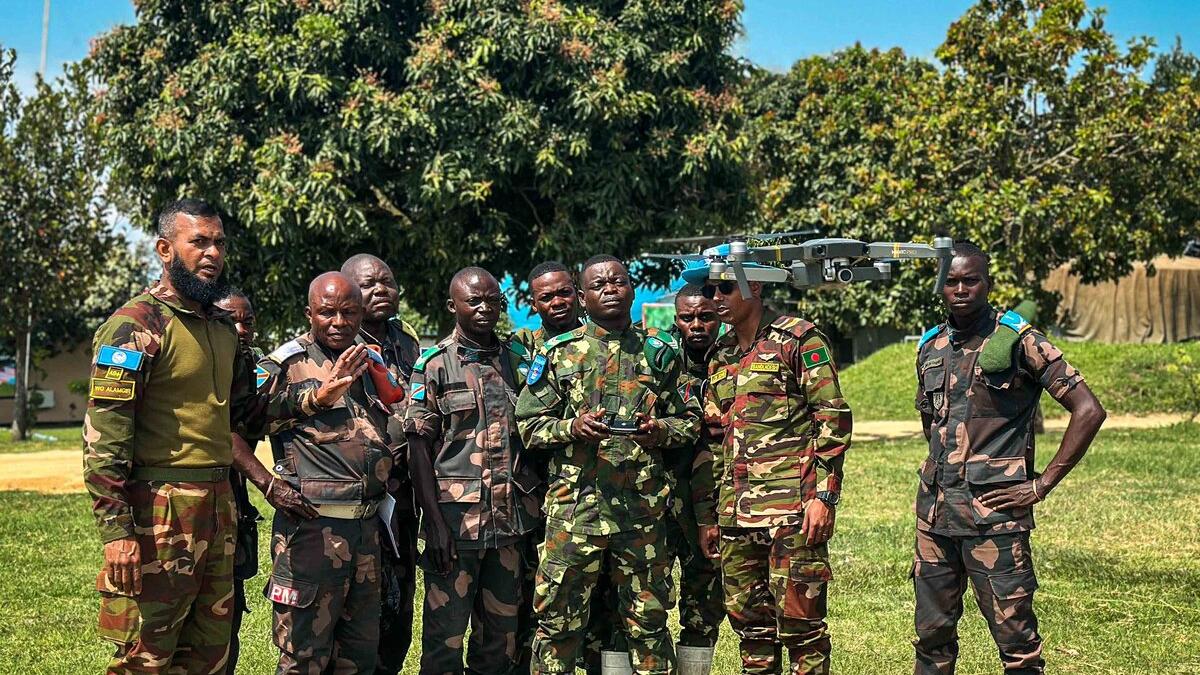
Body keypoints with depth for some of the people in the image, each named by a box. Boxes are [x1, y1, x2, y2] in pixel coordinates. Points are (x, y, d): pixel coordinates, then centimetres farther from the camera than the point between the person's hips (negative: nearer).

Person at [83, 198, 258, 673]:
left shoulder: (223, 329, 14)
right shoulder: (135, 326, -10)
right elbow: (103, 435, -16)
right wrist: (116, 532, -22)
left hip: (218, 504, 8)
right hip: (159, 508, -8)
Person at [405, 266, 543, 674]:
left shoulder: (518, 360, 10)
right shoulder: (434, 366, -3)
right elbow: (419, 447, -5)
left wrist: (535, 508, 9)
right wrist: (434, 520, -12)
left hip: (511, 515, 4)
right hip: (456, 516, -4)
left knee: (502, 629, 11)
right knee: (446, 629, 1)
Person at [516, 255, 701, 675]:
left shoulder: (660, 353, 10)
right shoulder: (559, 353, 5)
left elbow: (690, 419, 13)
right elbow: (527, 424, 5)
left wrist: (662, 431, -8)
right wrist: (572, 427, -13)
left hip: (643, 508, 2)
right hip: (574, 505, -1)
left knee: (648, 619, 8)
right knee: (559, 617, 1)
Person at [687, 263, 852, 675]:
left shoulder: (799, 340, -2)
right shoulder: (719, 357, 18)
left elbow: (833, 419, -7)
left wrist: (823, 495, -14)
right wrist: (706, 514, 16)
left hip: (792, 509, -7)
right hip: (735, 513, 7)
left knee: (799, 621, -5)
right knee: (749, 622, 10)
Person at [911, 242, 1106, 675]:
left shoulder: (1018, 341, -6)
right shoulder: (930, 348, 11)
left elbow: (1089, 411, -9)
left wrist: (1042, 485, -10)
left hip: (994, 513, -5)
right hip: (934, 511, 6)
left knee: (1016, 640, -2)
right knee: (932, 635, 11)